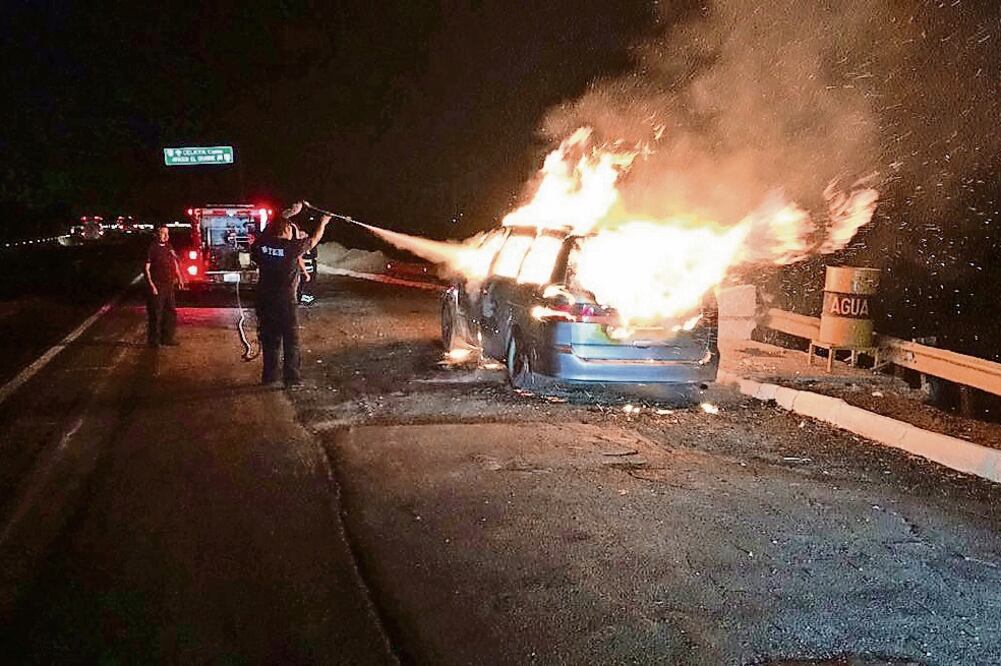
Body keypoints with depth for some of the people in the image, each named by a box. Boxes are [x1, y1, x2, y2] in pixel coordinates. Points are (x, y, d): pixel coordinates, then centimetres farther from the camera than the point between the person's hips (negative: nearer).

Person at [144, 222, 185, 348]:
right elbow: (147, 269, -15)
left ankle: (167, 337, 24)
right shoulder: (152, 249, -12)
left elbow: (175, 263, 22)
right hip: (156, 287, -7)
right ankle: (153, 340, 8)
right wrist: (151, 285, -21)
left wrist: (179, 278, 14)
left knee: (171, 312, 12)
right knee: (156, 314, -1)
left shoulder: (168, 247, 9)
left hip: (168, 285, 7)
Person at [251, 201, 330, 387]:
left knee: (269, 337, 14)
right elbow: (314, 239, 5)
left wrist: (287, 214, 31)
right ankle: (291, 377, 3)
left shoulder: (262, 244, 0)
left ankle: (269, 375, 19)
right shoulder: (292, 246, -11)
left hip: (264, 298, 5)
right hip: (285, 299, -5)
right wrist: (323, 223, 23)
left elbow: (271, 227, 19)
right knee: (291, 338, 3)